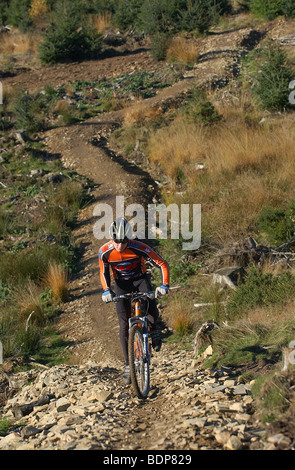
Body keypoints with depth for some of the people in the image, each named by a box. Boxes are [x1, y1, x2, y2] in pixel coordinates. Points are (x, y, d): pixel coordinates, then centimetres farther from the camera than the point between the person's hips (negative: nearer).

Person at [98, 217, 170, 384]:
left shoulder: (139, 248, -28)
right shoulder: (105, 251, -21)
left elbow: (163, 264, -22)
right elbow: (104, 273, -3)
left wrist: (164, 285, -35)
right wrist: (106, 290, -20)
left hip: (140, 279, -2)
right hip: (121, 284, 2)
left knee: (152, 311, -28)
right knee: (124, 324, -8)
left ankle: (154, 330, 9)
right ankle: (128, 365, 0)